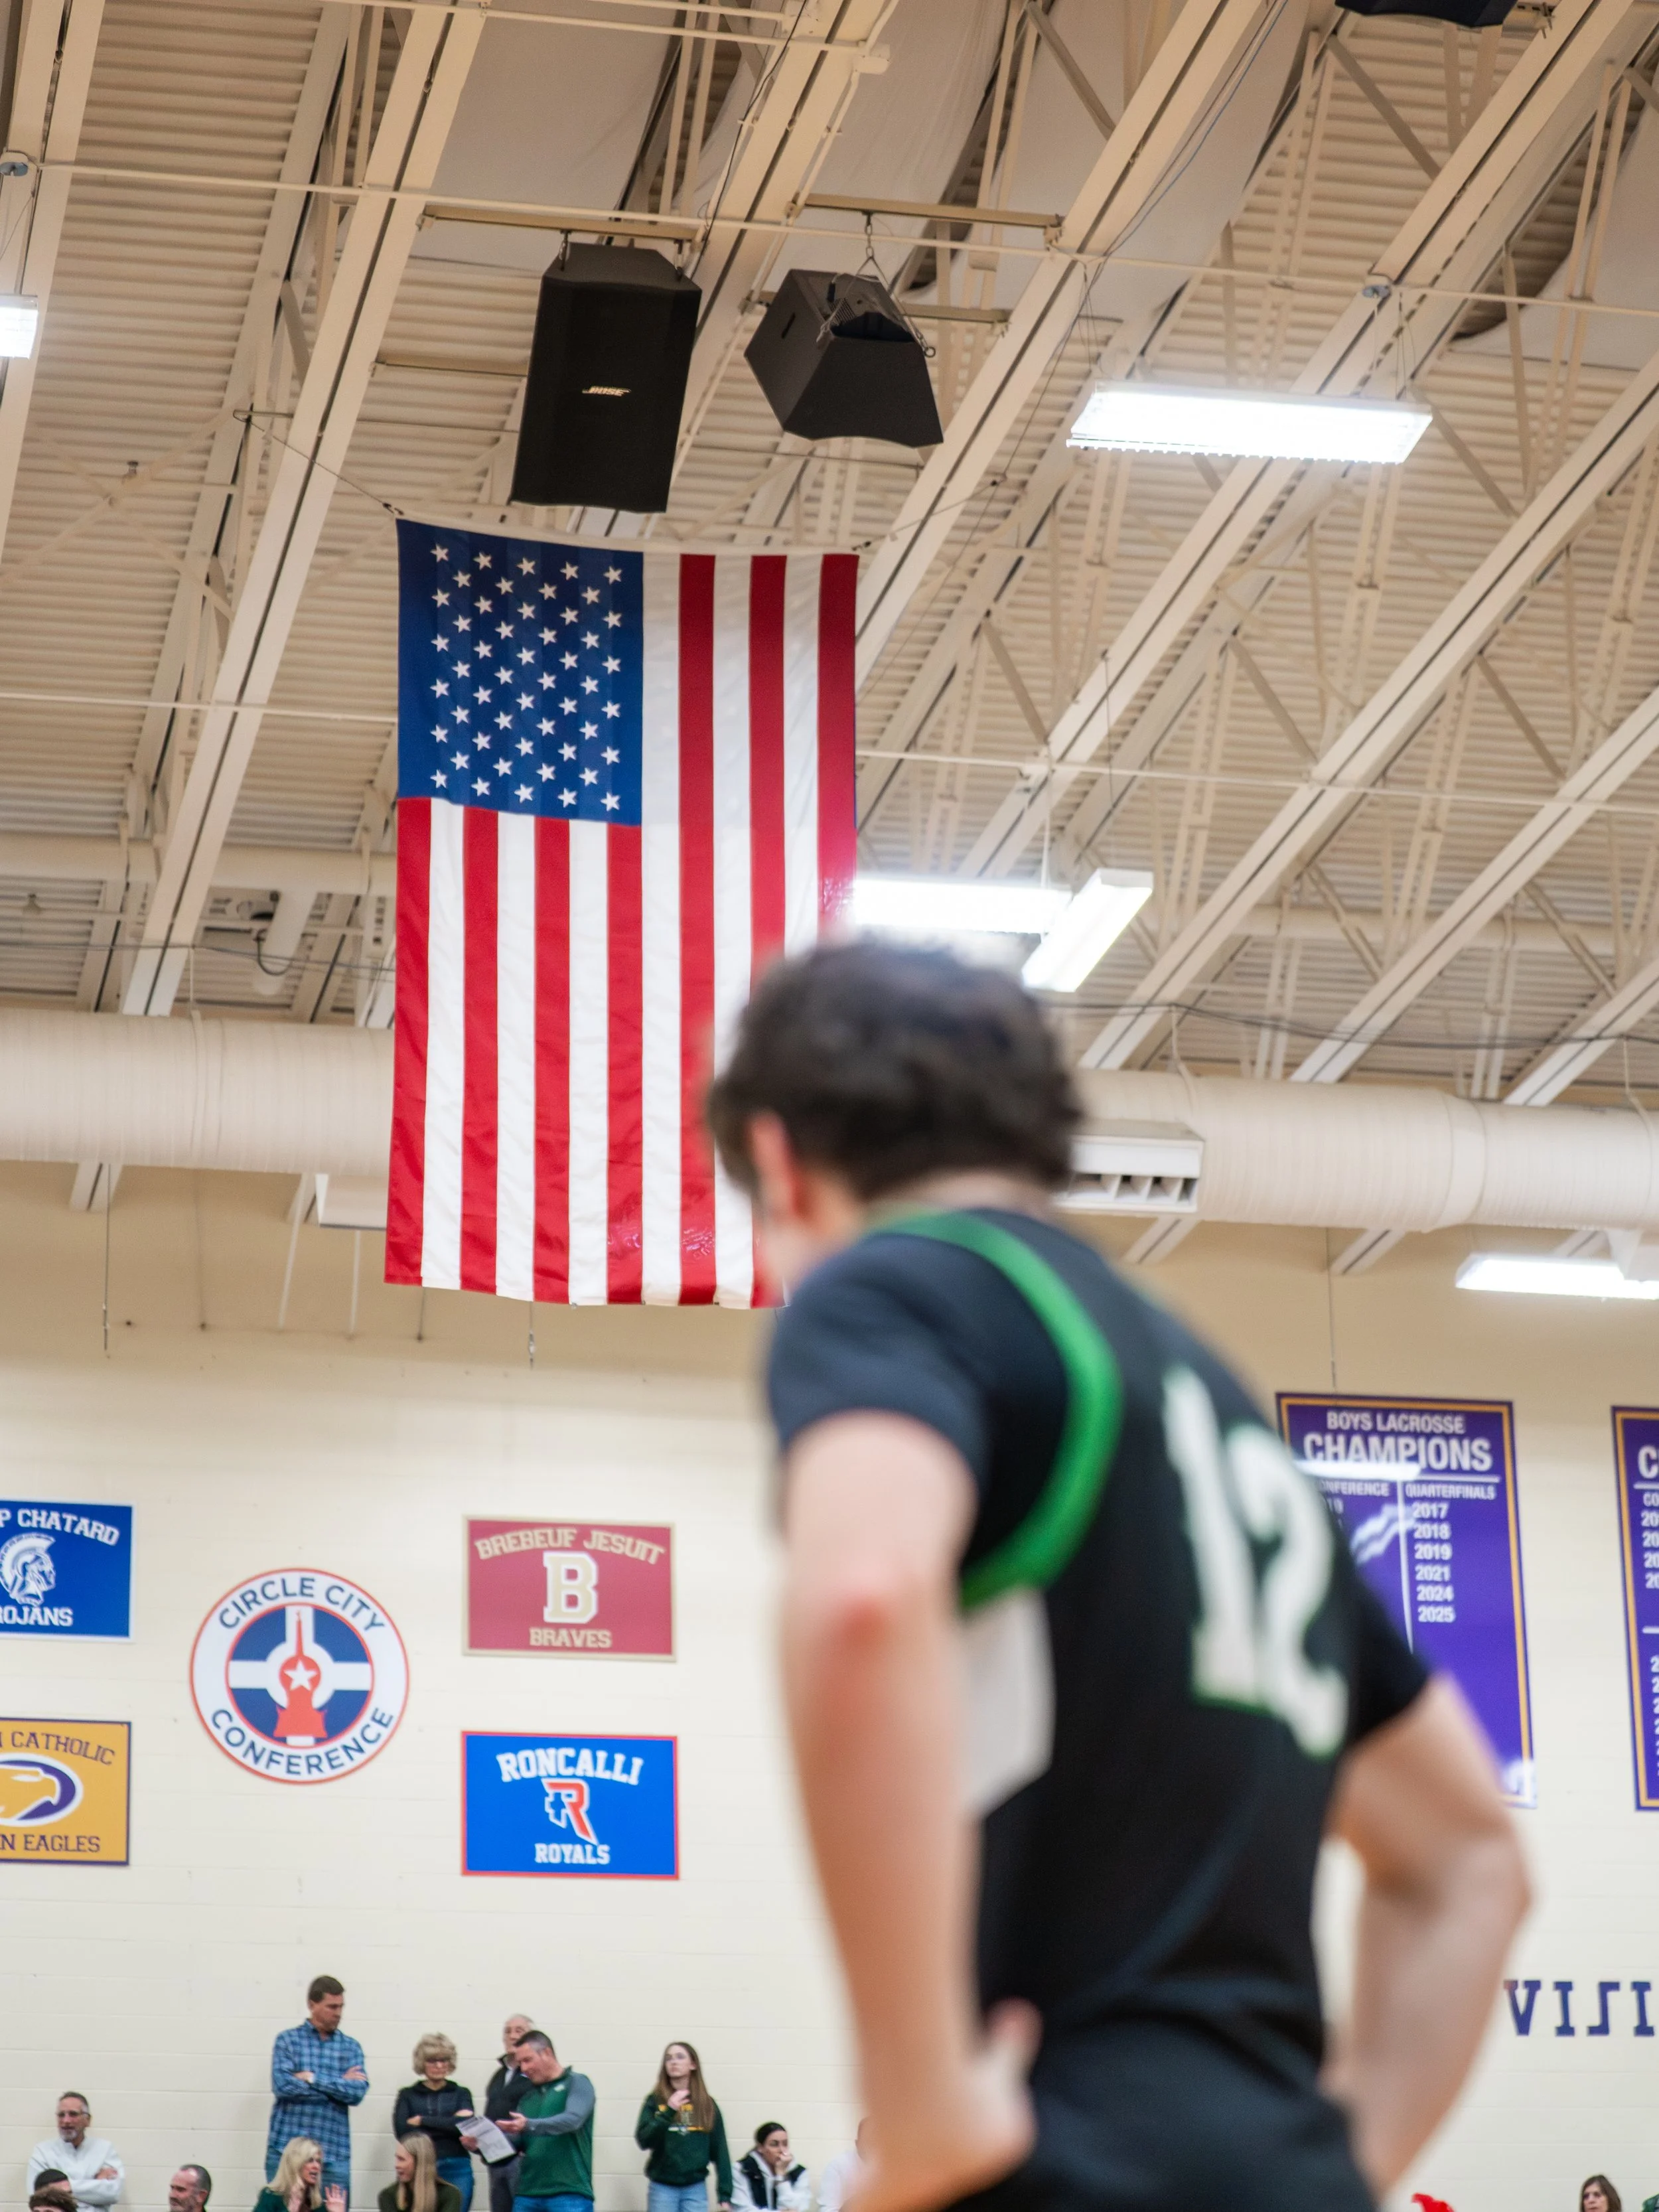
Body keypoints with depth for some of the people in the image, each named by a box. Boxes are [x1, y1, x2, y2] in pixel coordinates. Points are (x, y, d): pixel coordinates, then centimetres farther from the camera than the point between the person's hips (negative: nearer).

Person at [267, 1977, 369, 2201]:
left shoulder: (351, 2048, 11)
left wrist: (312, 2078, -10)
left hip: (334, 2155, 1)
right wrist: (340, 2084, -7)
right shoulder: (288, 2040, 6)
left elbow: (358, 2092, -4)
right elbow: (282, 2085, -10)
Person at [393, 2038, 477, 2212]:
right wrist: (448, 2124, -5)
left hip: (456, 2170, 0)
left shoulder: (461, 2094, 14)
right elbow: (402, 2131, -4)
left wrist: (422, 2121, -4)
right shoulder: (408, 2095, 13)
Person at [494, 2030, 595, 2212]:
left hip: (569, 2193, -6)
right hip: (527, 2194, 6)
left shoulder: (577, 2084, 2)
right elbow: (515, 2140, 11)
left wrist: (530, 2125, -32)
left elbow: (573, 2120, -17)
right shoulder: (528, 2096, 19)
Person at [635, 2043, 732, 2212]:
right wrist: (668, 2112, -21)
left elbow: (720, 2151, 7)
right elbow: (643, 2140, -8)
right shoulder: (655, 2101, 3)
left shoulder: (707, 2105, 7)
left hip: (695, 2189, 1)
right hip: (662, 2187, -1)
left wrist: (725, 2194, 2)